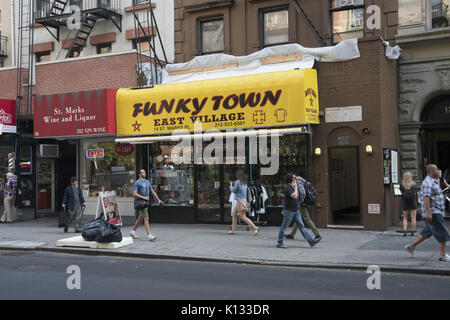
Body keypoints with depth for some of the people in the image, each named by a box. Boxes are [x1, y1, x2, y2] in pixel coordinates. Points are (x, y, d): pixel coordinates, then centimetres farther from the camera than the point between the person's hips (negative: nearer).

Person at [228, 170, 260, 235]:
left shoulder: (238, 181, -13)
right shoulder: (244, 182, 12)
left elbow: (233, 190, -8)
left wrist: (231, 185, 10)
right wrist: (234, 185, 17)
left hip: (240, 200, -9)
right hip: (244, 200, 9)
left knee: (243, 217, -9)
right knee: (234, 214, 16)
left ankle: (255, 228, -16)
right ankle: (233, 230, 18)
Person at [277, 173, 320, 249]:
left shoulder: (292, 186, 12)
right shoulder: (287, 187, -17)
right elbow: (294, 196, -28)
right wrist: (295, 187, -18)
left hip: (296, 210, 9)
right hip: (289, 211, -8)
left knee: (301, 226, 5)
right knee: (283, 227, 3)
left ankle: (311, 241, 2)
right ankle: (279, 243, 12)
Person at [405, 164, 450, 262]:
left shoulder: (433, 182, 18)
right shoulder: (428, 182, -16)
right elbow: (426, 198, -24)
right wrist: (428, 212, -29)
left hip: (436, 212, 10)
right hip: (433, 213, -10)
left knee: (427, 232, 14)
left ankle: (411, 246, 19)